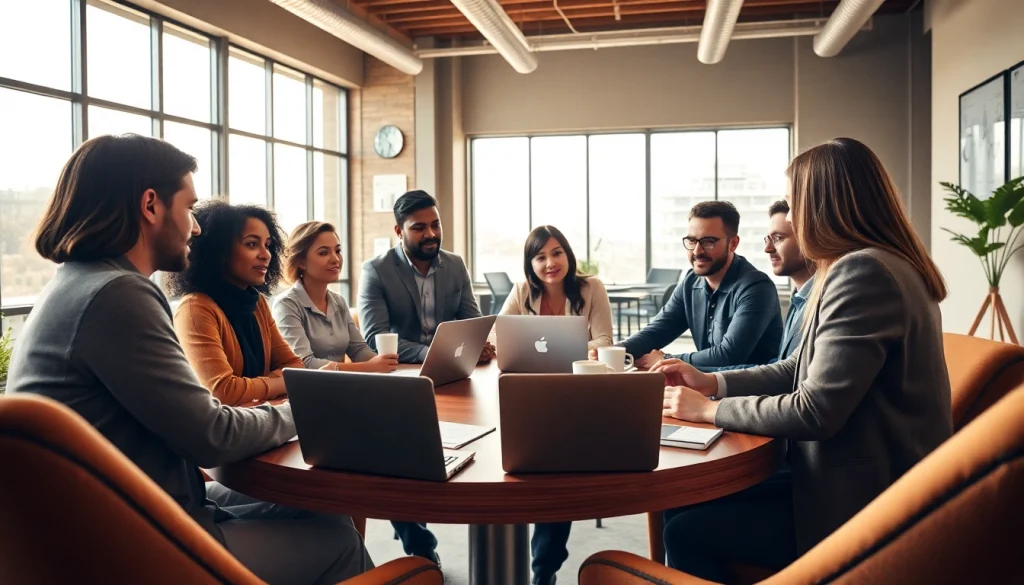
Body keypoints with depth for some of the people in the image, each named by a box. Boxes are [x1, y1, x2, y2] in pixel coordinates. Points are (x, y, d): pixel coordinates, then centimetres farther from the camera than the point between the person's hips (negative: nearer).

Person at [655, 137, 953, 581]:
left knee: (686, 533, -6)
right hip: (863, 481, 10)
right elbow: (799, 370, 16)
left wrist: (709, 410, -14)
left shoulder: (863, 271, -22)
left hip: (865, 502, -10)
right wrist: (711, 382, 7)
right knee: (696, 504, 13)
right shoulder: (870, 266, 12)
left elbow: (815, 411, -25)